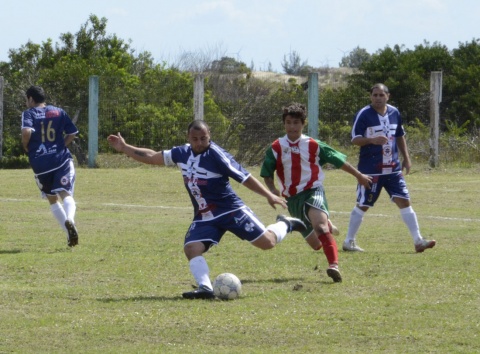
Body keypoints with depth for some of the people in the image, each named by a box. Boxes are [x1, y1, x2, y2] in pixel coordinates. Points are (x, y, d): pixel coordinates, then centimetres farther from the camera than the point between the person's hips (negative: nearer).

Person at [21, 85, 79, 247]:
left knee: (52, 199, 16)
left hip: (40, 164, -1)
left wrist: (25, 146, -1)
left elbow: (26, 131, -18)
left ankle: (69, 233, 13)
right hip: (61, 160, 1)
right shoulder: (59, 112, 11)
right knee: (66, 194, -10)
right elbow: (72, 134, 9)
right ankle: (70, 219, -42)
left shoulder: (29, 113, 1)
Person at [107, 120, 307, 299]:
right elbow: (153, 157, 13)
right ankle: (205, 288, -22)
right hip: (204, 218, 5)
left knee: (267, 242, -6)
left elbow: (244, 177, -16)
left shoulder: (216, 155, -17)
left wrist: (269, 196, -20)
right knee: (191, 248, -20)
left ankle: (284, 225, 26)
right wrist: (124, 148, 11)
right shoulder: (183, 153, 1)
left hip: (231, 210, -5)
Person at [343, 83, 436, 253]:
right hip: (370, 170, -5)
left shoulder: (394, 113, 7)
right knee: (363, 205, 1)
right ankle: (349, 241, 15)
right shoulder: (363, 114, -10)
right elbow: (355, 139, -11)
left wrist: (406, 158, 16)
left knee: (404, 201, -1)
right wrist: (372, 140, -29)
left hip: (393, 168, 5)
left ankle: (418, 240, 0)